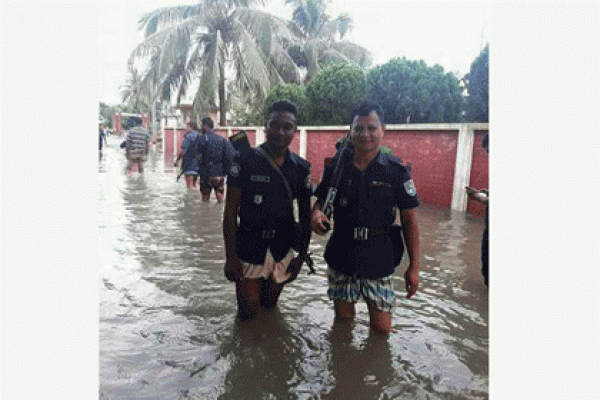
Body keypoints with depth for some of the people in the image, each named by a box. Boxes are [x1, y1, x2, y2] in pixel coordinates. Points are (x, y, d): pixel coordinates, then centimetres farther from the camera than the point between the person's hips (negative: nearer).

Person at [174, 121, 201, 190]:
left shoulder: (188, 136, -10)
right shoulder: (200, 137, 11)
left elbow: (182, 151, -14)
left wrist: (176, 160, -3)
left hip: (189, 164, -7)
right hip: (197, 165, 7)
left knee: (190, 185, -5)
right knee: (195, 183, 16)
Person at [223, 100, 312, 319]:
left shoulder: (301, 168, -1)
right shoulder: (245, 160, -10)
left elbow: (305, 215, 7)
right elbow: (230, 211, -8)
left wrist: (302, 256, 5)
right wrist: (230, 257, -10)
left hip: (283, 250, 3)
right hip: (248, 249, -3)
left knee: (269, 306, 19)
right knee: (248, 313, 8)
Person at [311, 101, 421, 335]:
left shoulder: (397, 171, -6)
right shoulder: (336, 166, -1)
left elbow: (409, 220, -2)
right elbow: (321, 199, 10)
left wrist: (414, 267, -3)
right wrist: (316, 213, -16)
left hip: (379, 261, -1)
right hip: (340, 259, 2)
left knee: (382, 328, 4)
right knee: (343, 320, 16)